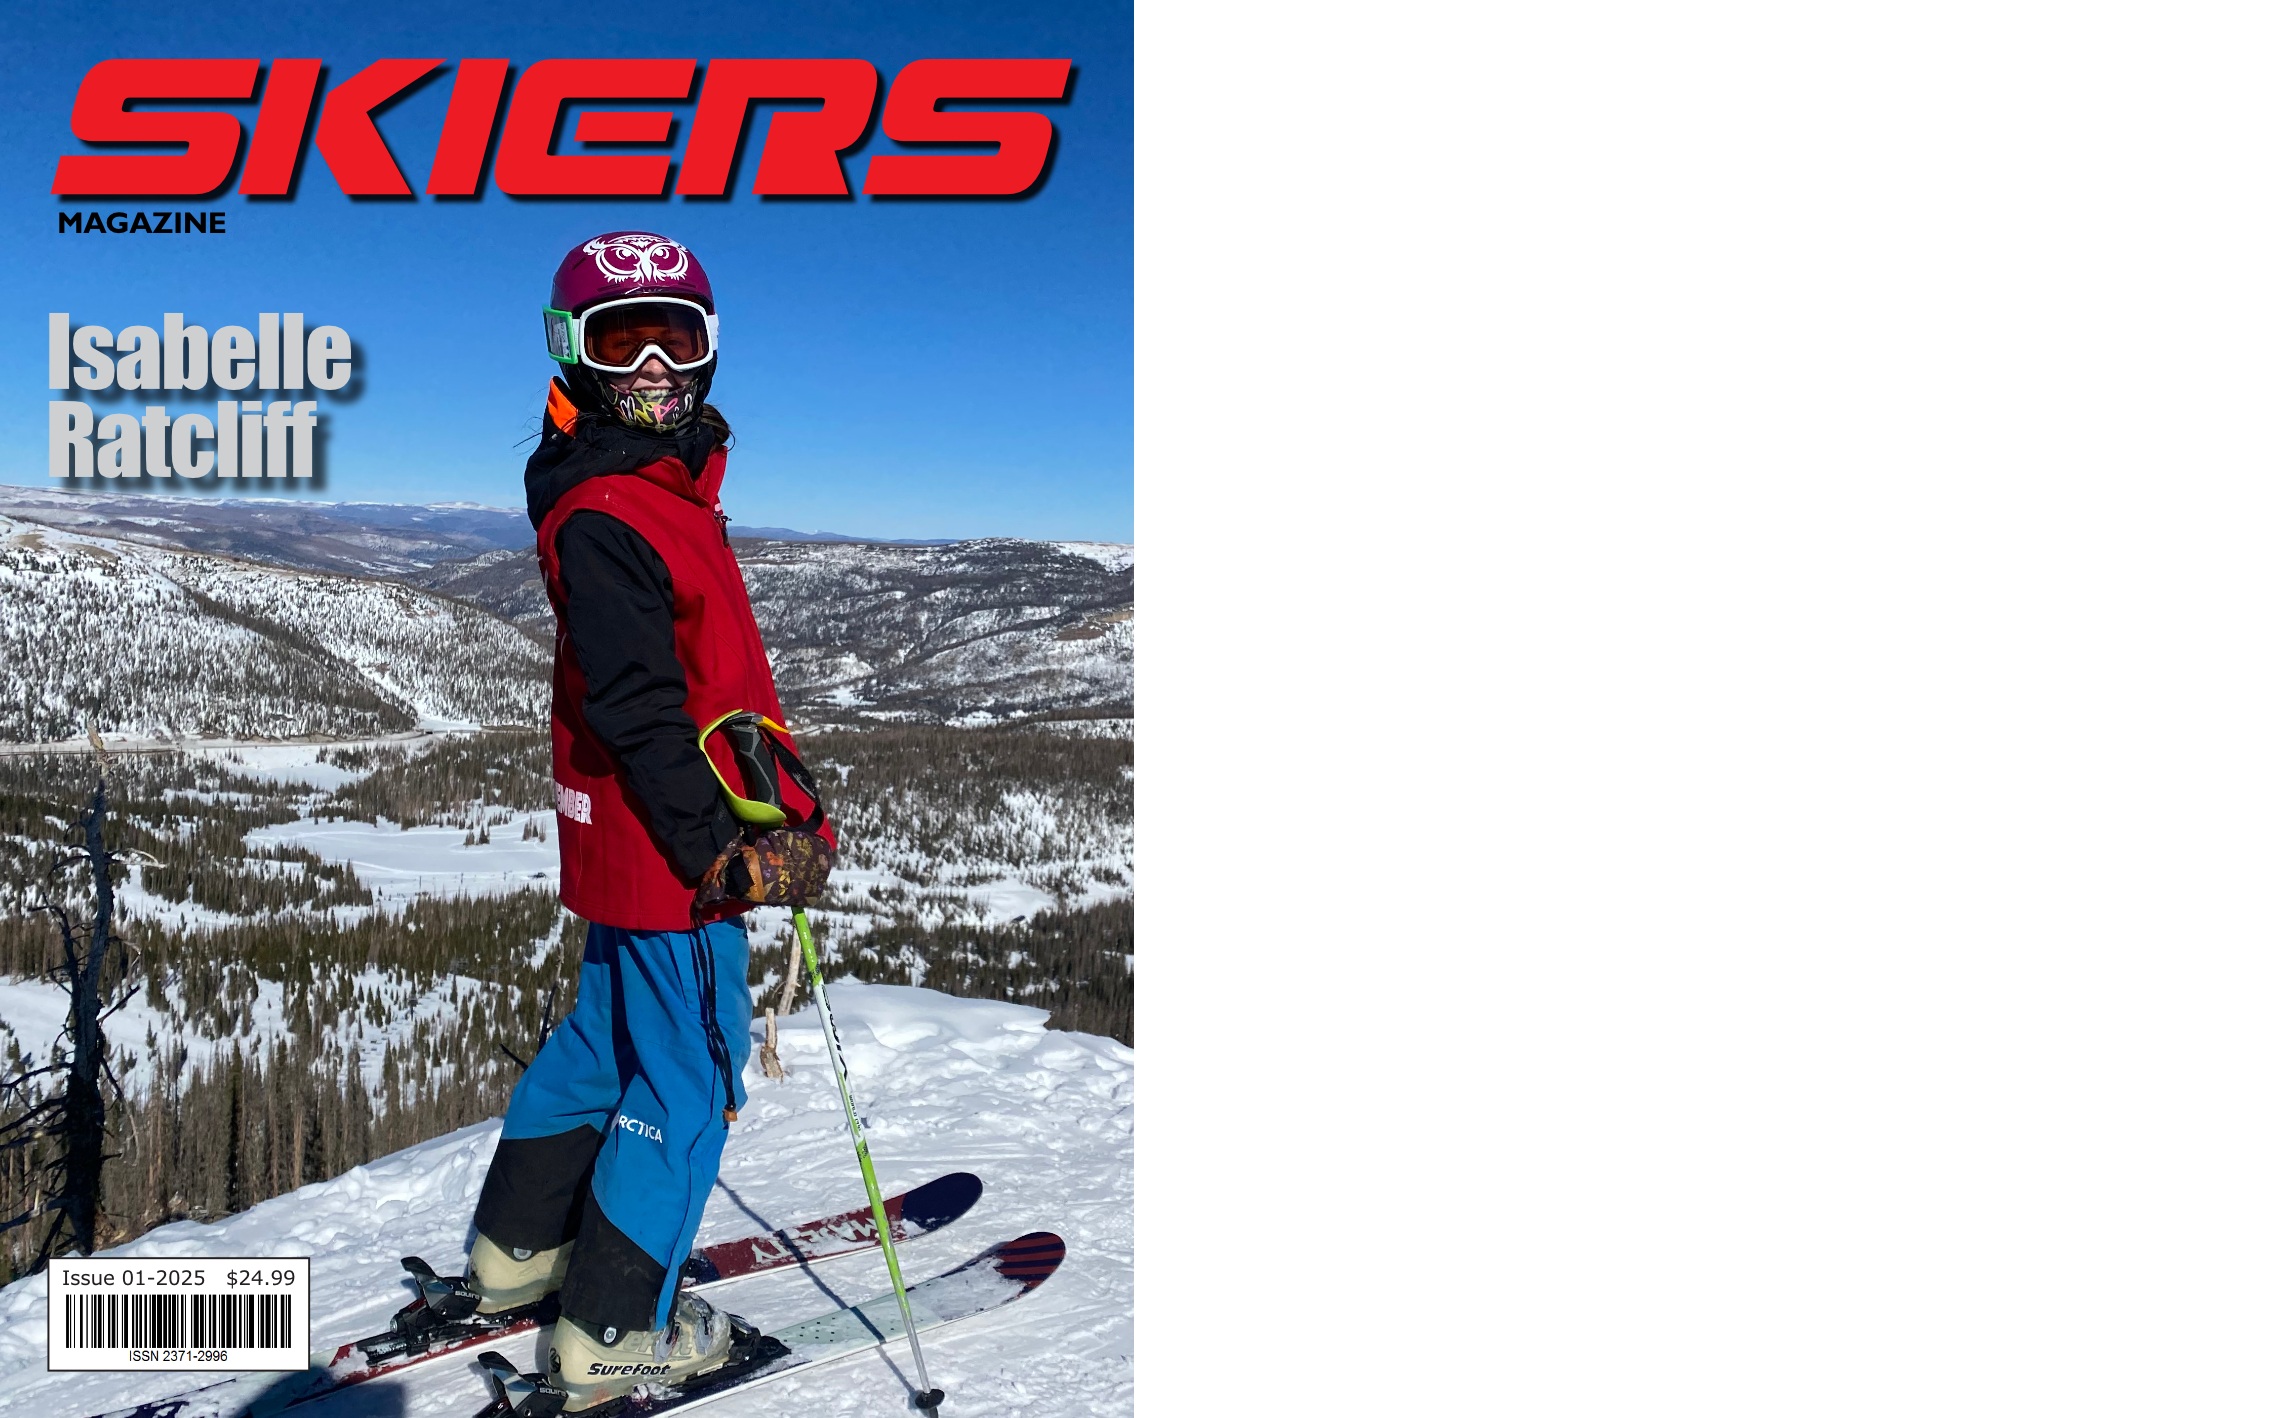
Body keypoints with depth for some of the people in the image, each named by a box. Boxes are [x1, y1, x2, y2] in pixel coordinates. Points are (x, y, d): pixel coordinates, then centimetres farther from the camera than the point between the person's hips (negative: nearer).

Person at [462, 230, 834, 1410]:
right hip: (666, 846, -10)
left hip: (633, 837, 10)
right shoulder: (604, 517, -19)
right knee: (689, 1071, 0)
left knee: (613, 1028, 23)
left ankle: (520, 1244, 39)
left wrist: (789, 796, 17)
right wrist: (721, 851, -25)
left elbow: (728, 670, 18)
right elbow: (636, 708, -24)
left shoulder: (671, 486, 13)